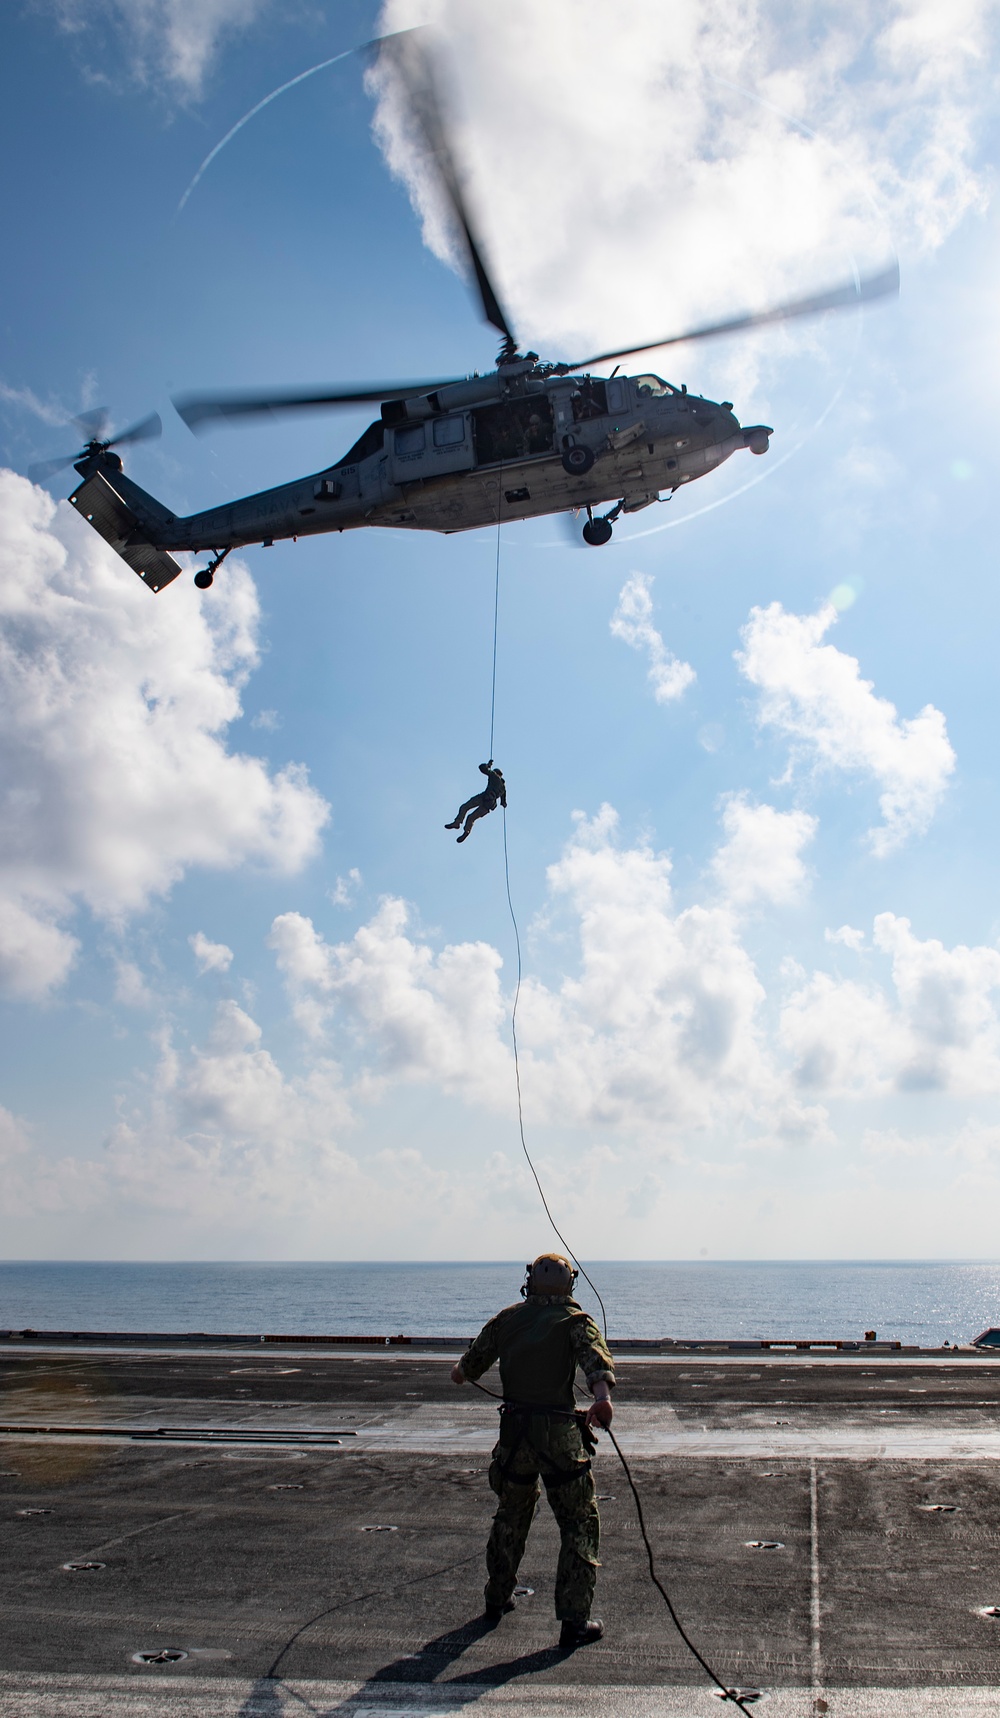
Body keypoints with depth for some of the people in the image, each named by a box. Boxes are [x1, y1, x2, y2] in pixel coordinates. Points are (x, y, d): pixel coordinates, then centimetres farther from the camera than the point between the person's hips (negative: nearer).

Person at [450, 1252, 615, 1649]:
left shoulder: (507, 1318, 8)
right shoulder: (574, 1321, -3)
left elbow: (472, 1361, 21)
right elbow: (595, 1357, -24)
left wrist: (460, 1373, 43)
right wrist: (602, 1398, -41)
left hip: (514, 1432, 5)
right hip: (559, 1436, -4)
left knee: (510, 1516, 24)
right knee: (580, 1524, 7)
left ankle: (497, 1598, 38)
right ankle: (574, 1621, 5)